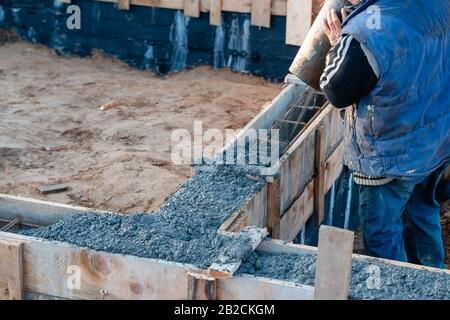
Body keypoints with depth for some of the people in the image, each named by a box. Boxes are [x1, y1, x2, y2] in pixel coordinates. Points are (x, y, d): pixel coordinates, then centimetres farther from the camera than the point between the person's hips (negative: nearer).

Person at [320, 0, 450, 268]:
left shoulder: (362, 34, -31)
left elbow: (336, 93, -15)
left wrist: (337, 45, -1)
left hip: (391, 156, -8)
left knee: (382, 232, 12)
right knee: (422, 211, 28)